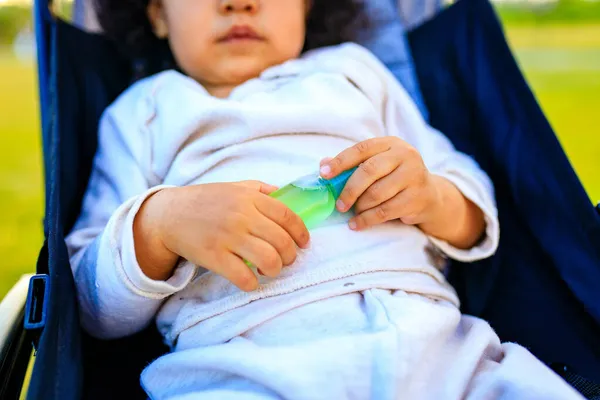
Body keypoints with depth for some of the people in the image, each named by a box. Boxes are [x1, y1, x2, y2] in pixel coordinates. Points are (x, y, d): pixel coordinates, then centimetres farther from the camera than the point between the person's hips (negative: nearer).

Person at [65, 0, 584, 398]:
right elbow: (93, 302, 12)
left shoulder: (354, 70, 27)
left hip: (430, 338, 2)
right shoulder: (142, 110, 22)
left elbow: (479, 215, 25)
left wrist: (434, 198, 1)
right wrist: (160, 223, -8)